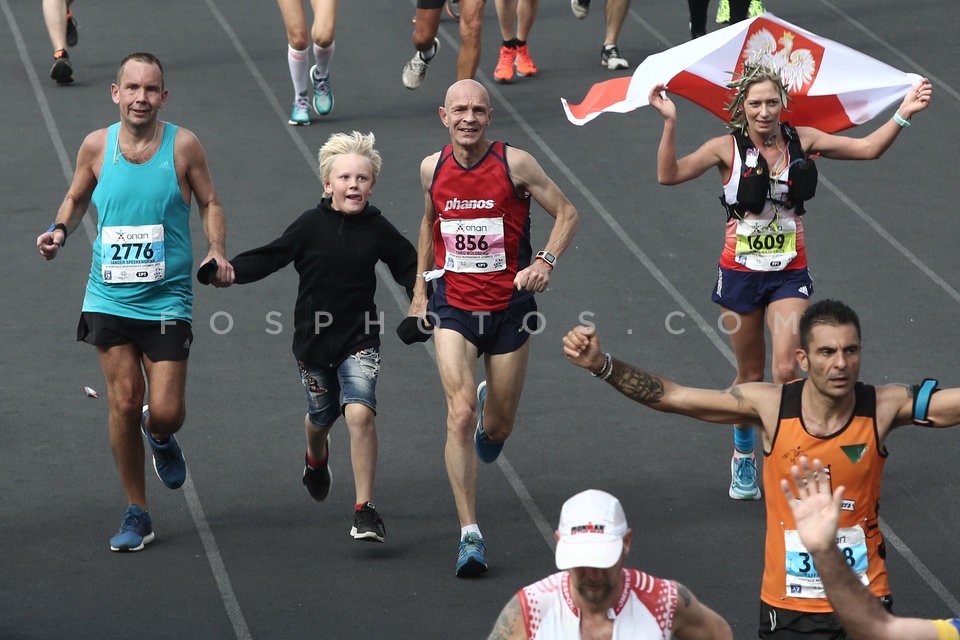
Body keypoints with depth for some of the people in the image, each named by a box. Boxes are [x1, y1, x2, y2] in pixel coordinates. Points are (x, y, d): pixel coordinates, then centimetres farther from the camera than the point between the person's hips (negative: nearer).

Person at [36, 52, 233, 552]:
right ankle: (136, 514, 12)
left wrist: (217, 250, -10)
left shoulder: (182, 145, -4)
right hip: (109, 299, 1)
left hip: (167, 300, -1)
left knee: (165, 412, -7)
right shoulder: (96, 146, 0)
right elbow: (77, 197, 16)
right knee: (124, 404, -3)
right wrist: (61, 229, -3)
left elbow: (210, 202, 7)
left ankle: (161, 438, 32)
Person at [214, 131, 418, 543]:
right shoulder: (312, 225, -8)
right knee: (322, 416, 19)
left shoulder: (377, 229, -5)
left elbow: (408, 267, 7)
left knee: (360, 413, -21)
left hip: (359, 339, -1)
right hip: (314, 339, 1)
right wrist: (231, 271, -20)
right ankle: (316, 458, 58)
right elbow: (269, 258, -7)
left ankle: (365, 510, -15)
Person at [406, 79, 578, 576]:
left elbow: (566, 213, -3)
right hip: (454, 307, 1)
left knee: (498, 427, 11)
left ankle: (492, 407, 52)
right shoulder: (433, 168, -1)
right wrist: (420, 287, 19)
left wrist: (545, 262, -19)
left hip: (509, 306, -1)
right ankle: (470, 535, -16)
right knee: (460, 415, -17)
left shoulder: (514, 164, -10)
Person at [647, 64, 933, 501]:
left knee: (786, 371, -16)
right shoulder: (727, 148, -7)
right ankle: (743, 457, 33)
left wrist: (903, 114, -11)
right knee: (750, 375, 11)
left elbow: (867, 148, 0)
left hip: (789, 273, 0)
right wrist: (669, 122, -29)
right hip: (741, 273, 0)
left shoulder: (802, 141, -1)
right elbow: (669, 174, -17)